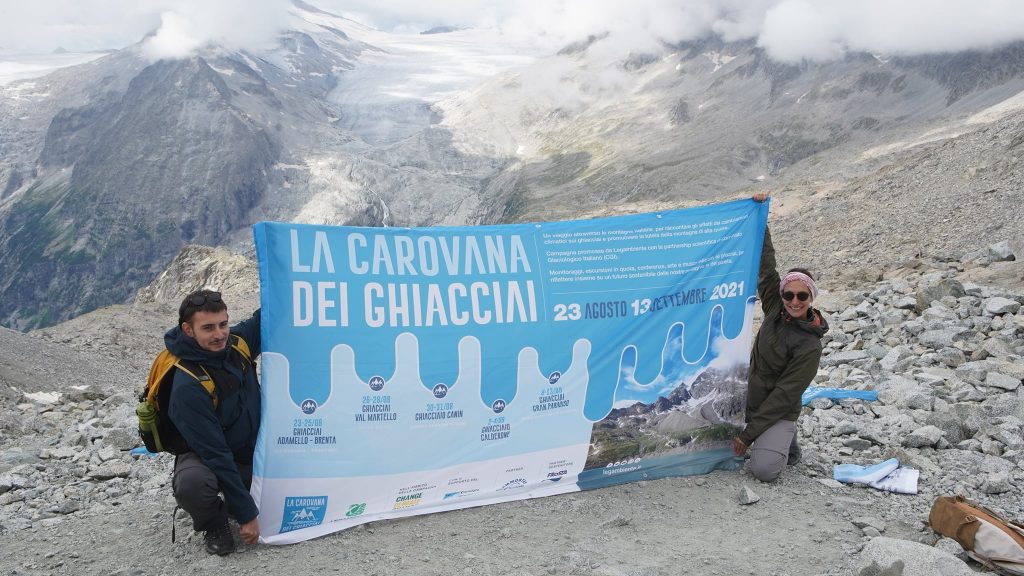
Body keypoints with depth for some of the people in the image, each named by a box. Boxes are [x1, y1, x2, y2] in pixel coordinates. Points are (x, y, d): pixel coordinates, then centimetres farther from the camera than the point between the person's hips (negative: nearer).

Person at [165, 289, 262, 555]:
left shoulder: (238, 341, -11)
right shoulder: (187, 387, -28)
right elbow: (215, 454, -26)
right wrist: (246, 514, -24)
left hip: (253, 453, 6)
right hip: (206, 459, -6)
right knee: (192, 483, -38)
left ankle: (230, 504, 18)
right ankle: (214, 523, -4)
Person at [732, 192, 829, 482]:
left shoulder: (810, 346, -19)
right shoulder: (775, 309, -3)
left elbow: (784, 395, -19)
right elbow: (766, 266, -1)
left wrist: (749, 433, -19)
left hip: (779, 413, -7)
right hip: (749, 401, 7)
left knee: (763, 470, -27)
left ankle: (786, 443, 9)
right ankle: (771, 438, 15)